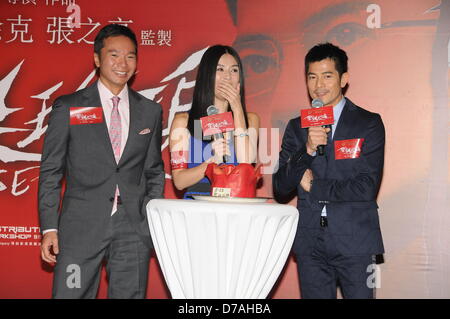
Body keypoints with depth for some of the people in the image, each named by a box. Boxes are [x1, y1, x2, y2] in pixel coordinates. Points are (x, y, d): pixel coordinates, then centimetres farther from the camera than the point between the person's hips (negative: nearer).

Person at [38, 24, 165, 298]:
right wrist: (49, 228, -4)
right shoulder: (67, 107, 2)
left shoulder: (151, 111, 9)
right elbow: (50, 172, 2)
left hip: (134, 230, 2)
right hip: (81, 227, -2)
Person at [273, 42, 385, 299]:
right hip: (310, 244, 3)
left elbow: (366, 187, -9)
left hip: (355, 242, -3)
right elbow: (280, 189, 2)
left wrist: (313, 186, -4)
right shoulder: (297, 127, 9)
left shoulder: (369, 123, -1)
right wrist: (307, 150, -13)